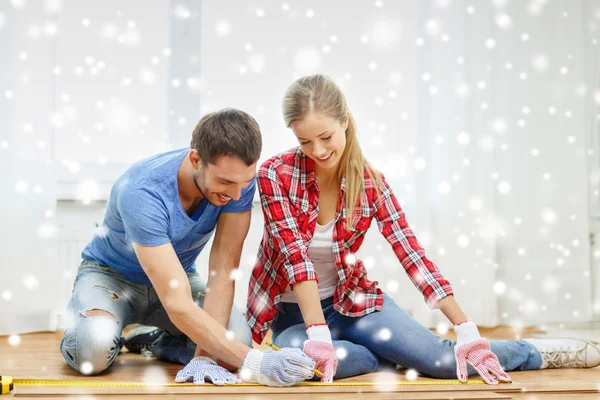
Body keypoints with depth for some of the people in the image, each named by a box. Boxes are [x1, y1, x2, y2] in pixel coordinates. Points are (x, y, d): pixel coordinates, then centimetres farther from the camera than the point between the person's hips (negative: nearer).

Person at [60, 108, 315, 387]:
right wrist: (254, 363, -47)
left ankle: (164, 344, 9)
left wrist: (203, 357, -32)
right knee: (94, 349, -36)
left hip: (179, 277, 4)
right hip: (111, 274, -4)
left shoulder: (238, 178, -25)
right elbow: (177, 304, -42)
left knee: (238, 340, -24)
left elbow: (224, 269, -23)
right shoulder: (142, 194, -38)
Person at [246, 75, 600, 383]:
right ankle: (397, 356, -9)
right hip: (293, 312, -1)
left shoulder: (370, 181, -10)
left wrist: (467, 330, -21)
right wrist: (319, 334, -35)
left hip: (351, 300, 1)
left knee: (441, 358, -18)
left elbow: (413, 255, -15)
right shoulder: (276, 174, -18)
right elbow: (295, 256, -25)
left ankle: (536, 352, 10)